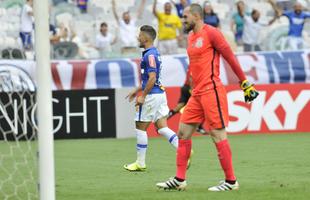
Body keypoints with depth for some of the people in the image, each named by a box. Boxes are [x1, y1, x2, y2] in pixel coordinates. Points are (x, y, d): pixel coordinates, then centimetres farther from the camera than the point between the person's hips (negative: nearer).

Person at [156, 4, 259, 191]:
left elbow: (231, 58, -8)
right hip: (197, 93, 9)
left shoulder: (211, 33, -9)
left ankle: (231, 181, -1)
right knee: (183, 132, 7)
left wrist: (245, 83, -8)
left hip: (211, 91, -9)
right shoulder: (191, 37, 17)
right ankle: (179, 180, 12)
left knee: (218, 134, -7)